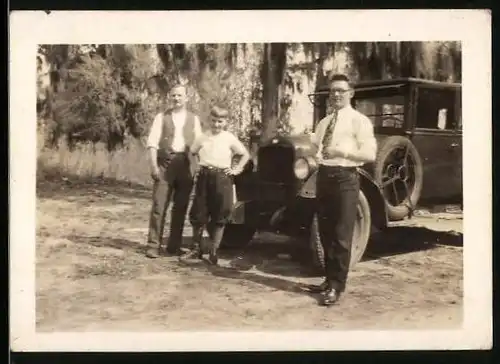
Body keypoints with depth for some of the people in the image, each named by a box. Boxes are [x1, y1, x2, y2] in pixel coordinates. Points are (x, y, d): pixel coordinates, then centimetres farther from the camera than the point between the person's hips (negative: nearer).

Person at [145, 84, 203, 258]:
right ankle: (153, 245, 1)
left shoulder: (193, 119, 11)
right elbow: (152, 142, -1)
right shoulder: (161, 117, 6)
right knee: (159, 205, -4)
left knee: (180, 207, 7)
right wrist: (154, 165, -11)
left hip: (186, 165, 2)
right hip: (165, 163, -2)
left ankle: (174, 246, 16)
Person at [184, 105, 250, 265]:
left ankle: (213, 252, 11)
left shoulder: (230, 138, 0)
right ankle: (197, 249, 19)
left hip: (222, 178, -2)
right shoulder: (203, 137, 6)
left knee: (219, 217, 1)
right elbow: (192, 152, 20)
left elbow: (245, 155, 6)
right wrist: (199, 166, 8)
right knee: (198, 215, 4)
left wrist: (236, 170, 0)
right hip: (204, 177, 2)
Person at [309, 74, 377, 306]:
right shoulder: (324, 122, 18)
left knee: (341, 236, -4)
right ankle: (329, 279, 26)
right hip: (323, 176, 7)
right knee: (325, 233, 13)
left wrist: (342, 152, -21)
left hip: (345, 178, -7)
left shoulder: (359, 121, -4)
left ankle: (336, 287, 3)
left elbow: (370, 155, -12)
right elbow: (314, 145, 26)